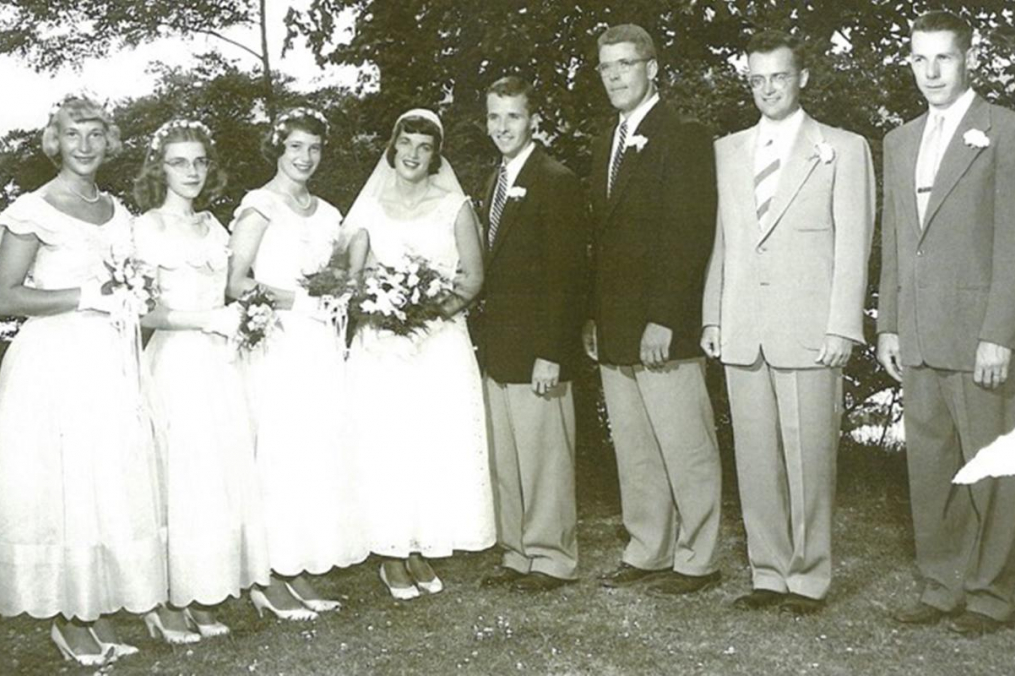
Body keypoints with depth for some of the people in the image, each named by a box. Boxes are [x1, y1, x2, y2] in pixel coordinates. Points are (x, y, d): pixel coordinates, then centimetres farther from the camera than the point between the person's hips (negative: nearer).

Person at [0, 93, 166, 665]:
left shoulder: (118, 211, 14)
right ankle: (67, 618, 14)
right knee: (60, 485, -1)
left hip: (113, 363, 6)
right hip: (56, 364, -6)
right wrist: (82, 296, -15)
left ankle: (101, 612, 19)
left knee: (113, 483, 7)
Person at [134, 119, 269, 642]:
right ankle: (171, 604, 7)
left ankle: (204, 599, 14)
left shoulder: (213, 225, 16)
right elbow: (141, 311, -9)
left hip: (219, 362, 6)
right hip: (176, 363, -6)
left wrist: (242, 315, 7)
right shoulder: (147, 226, -2)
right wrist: (209, 320, -14)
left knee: (225, 475, 5)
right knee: (182, 477, -5)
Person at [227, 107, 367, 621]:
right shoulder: (260, 206, -2)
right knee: (279, 458, -5)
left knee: (320, 458, 5)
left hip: (322, 349, 6)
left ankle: (296, 574, 15)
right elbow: (237, 283, -9)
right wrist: (296, 300, -16)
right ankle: (267, 580, 5)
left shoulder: (326, 214, 18)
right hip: (276, 347, -6)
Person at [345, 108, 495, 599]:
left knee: (439, 445, -1)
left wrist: (438, 308, -15)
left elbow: (474, 275, 2)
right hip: (382, 345, 0)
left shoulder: (454, 205, 8)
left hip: (441, 342, 0)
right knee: (386, 445, -2)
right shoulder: (371, 206, 10)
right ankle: (392, 554, 9)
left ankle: (422, 549, 11)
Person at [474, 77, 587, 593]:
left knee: (543, 459, 1)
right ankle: (516, 554, 26)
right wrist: (484, 336, 11)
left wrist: (551, 354, -19)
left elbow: (565, 274, -15)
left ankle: (551, 559, 15)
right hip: (496, 349, 8)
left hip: (535, 351, -8)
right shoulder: (497, 181, 16)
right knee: (503, 461, 14)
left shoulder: (556, 181, -10)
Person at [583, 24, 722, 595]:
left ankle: (697, 561, 12)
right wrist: (595, 317, 13)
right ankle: (647, 554, 23)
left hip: (664, 330, -8)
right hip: (614, 331, 8)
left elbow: (691, 234, -14)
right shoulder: (608, 146, 19)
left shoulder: (684, 138, -6)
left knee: (686, 450, 0)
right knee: (634, 453, 13)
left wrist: (663, 319, -20)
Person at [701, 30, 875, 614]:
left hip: (809, 332, -4)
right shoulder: (727, 151, 16)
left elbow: (853, 245, -1)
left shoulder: (843, 149, 5)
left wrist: (843, 327, -9)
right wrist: (712, 316, 8)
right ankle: (769, 575, 17)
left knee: (809, 459, -1)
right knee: (755, 459, 7)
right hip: (742, 332, 4)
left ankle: (809, 578, 11)